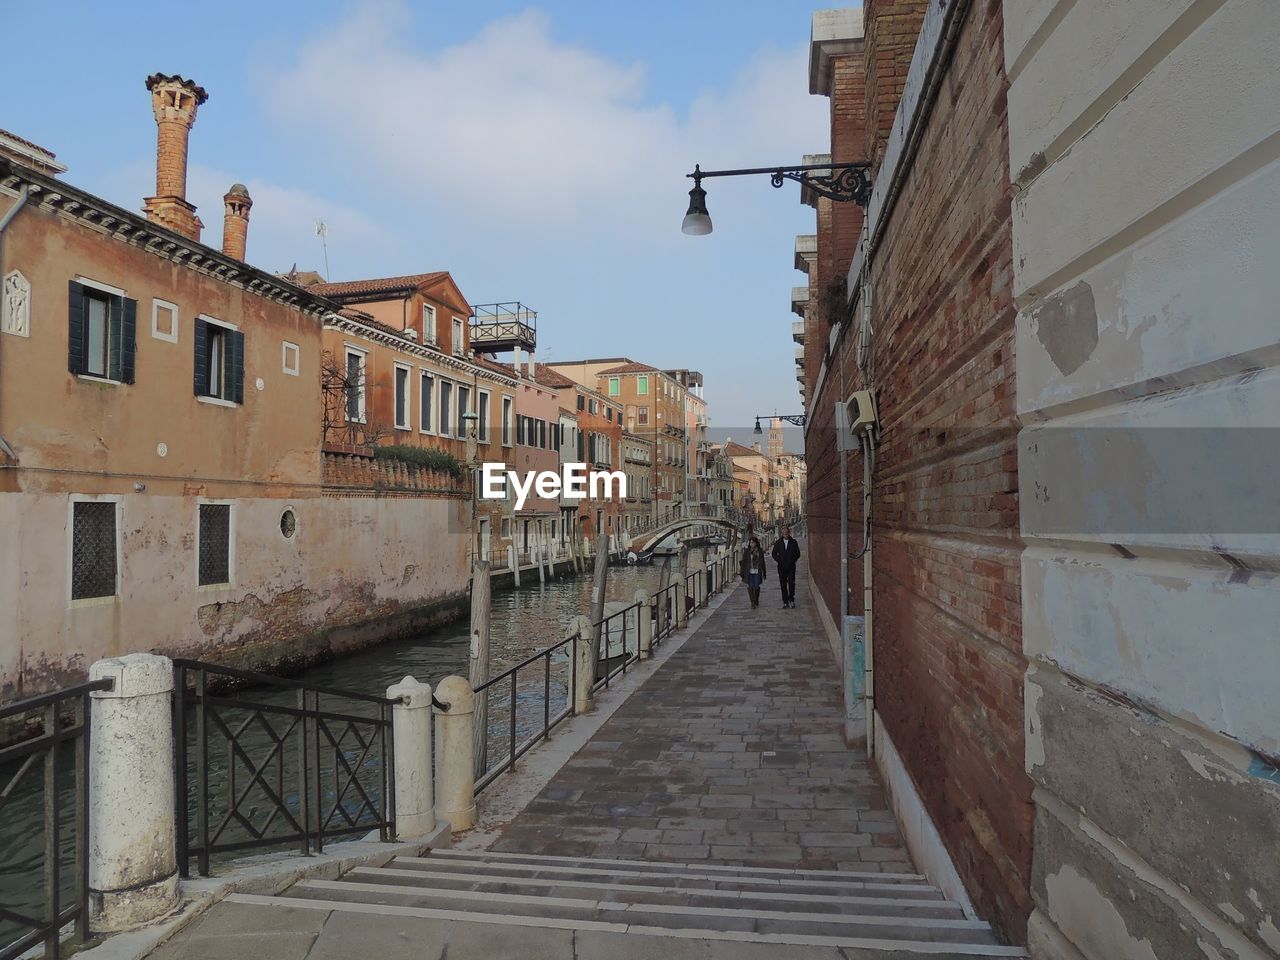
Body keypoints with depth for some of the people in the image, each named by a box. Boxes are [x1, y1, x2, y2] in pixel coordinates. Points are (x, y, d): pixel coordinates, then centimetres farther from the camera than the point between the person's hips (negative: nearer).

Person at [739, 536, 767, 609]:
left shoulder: (760, 551, 4)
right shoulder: (746, 551, 2)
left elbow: (762, 562, 7)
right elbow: (743, 562, 3)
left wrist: (764, 573, 7)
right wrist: (742, 572, -1)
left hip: (757, 572, 0)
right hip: (749, 572, 0)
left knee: (756, 587, 5)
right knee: (750, 587, -7)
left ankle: (756, 601, 28)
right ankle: (752, 602, 0)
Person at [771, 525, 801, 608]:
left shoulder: (793, 542, 5)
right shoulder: (778, 543, 7)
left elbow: (798, 553, 11)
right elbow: (774, 554, 13)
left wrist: (794, 561, -2)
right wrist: (778, 561, 1)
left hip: (791, 567, -1)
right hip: (781, 567, 1)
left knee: (791, 583, -10)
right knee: (783, 585, 1)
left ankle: (791, 600, 3)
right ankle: (785, 602, 5)